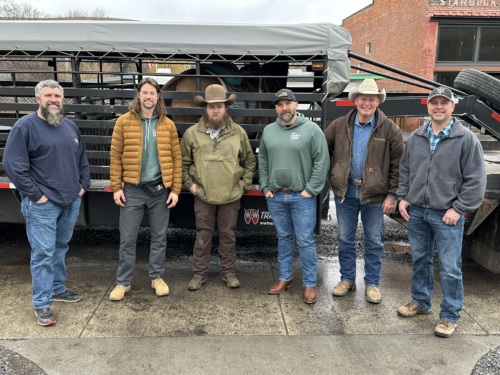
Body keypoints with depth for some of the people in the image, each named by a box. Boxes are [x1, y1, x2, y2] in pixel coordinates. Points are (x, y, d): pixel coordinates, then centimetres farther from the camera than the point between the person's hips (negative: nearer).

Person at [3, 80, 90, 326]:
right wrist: (35, 194, -15)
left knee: (60, 248, 18)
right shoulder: (25, 126, -9)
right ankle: (42, 304, 8)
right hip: (42, 204, -6)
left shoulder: (70, 126, 12)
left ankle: (58, 289, 33)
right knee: (43, 253, -3)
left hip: (71, 201, 6)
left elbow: (82, 160, 20)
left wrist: (84, 185, 10)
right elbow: (13, 164, -13)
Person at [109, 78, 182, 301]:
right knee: (127, 238, 5)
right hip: (133, 189, -1)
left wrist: (175, 189, -2)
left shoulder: (168, 125, 3)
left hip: (160, 189, 1)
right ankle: (123, 282, 20)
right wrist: (116, 187, -5)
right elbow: (116, 157, -1)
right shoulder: (124, 121, -1)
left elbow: (176, 159, 3)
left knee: (159, 237, 11)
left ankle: (157, 277, 27)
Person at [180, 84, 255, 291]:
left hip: (231, 196, 1)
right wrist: (189, 184, 0)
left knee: (228, 235, 12)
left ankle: (228, 272, 27)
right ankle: (199, 274, 23)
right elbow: (183, 162, 7)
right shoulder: (192, 133, -2)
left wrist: (244, 184, 3)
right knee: (203, 236, 10)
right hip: (203, 195, 0)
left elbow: (249, 161, 9)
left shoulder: (238, 132, 0)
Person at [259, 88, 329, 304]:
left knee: (306, 242, 2)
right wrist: (265, 188, 5)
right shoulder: (268, 131, 7)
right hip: (275, 197, 4)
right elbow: (263, 161, 12)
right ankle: (285, 278, 29)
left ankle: (309, 284, 14)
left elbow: (322, 163, -9)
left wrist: (311, 190, -12)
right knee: (284, 238, 16)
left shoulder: (312, 129, -6)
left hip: (302, 197, -4)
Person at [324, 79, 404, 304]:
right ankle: (347, 279, 29)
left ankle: (372, 283, 24)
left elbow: (397, 165, -5)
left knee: (373, 241, 10)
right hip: (345, 191, 2)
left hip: (375, 193, -2)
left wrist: (392, 195, -9)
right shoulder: (339, 125, 0)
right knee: (345, 238, 13)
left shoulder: (389, 129, -5)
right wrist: (323, 178, 0)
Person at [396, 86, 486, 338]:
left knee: (450, 268, 2)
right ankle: (420, 302, 35)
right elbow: (405, 170, 16)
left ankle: (450, 316, 17)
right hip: (416, 211, 5)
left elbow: (475, 180, -7)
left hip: (447, 215, -4)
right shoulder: (416, 137, 7)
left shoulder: (466, 139, -7)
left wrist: (459, 209, -11)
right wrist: (403, 197, 7)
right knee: (420, 260, 17)